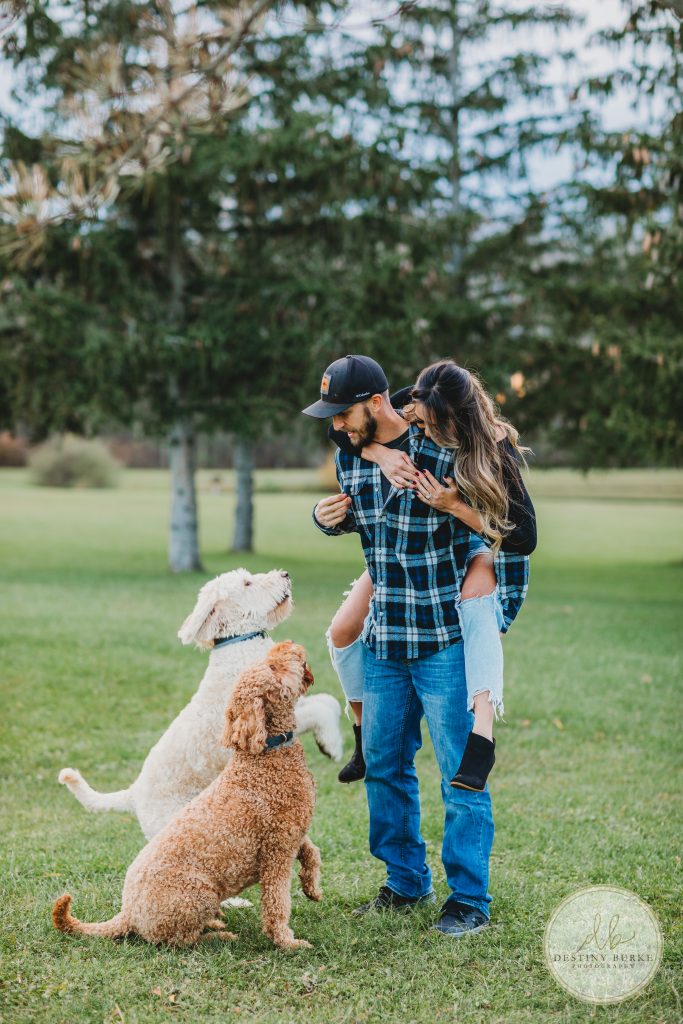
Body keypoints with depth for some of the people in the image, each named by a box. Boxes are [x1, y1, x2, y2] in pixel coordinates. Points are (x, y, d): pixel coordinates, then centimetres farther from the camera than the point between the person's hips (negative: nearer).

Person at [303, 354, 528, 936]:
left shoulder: (444, 455, -16)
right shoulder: (349, 458, 3)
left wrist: (501, 613, -9)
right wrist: (328, 517, -1)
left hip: (446, 638, -7)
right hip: (384, 639, 7)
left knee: (461, 772, -1)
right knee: (384, 765, 13)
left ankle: (470, 900, 9)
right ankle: (407, 882, 28)